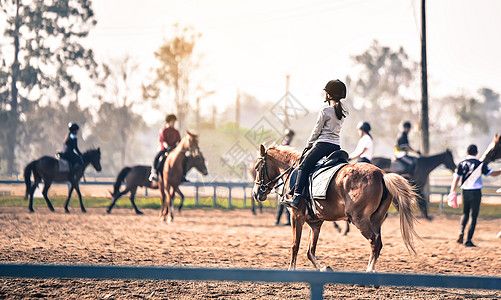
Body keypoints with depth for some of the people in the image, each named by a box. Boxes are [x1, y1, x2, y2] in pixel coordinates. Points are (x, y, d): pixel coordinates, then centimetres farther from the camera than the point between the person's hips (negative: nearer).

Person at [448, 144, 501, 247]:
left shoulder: (462, 164, 2)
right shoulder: (480, 164, -4)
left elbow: (456, 178, -3)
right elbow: (492, 173, 0)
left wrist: (452, 192, -4)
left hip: (465, 192, 3)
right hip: (476, 192, -3)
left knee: (465, 213, 21)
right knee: (474, 216, 2)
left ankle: (461, 231, -3)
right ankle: (468, 240, -2)